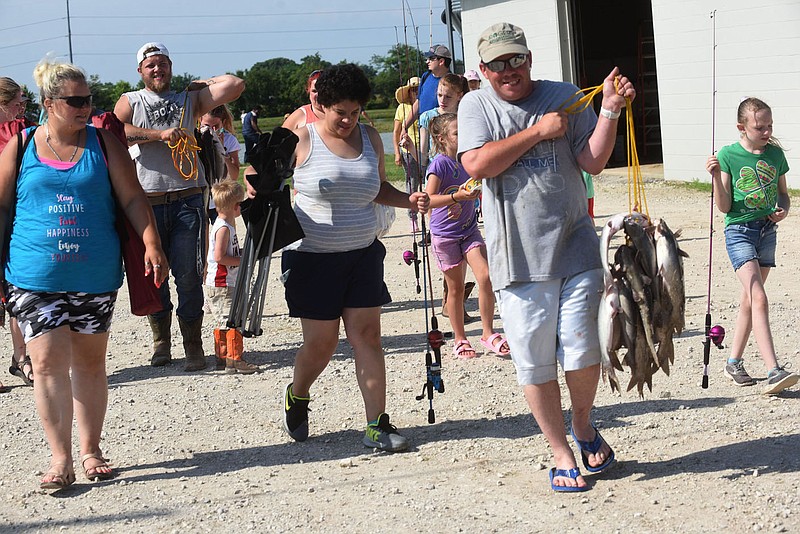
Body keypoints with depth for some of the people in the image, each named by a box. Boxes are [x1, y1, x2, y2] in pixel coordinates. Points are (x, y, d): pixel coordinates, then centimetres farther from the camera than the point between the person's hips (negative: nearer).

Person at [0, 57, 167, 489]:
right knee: (48, 363, -8)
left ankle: (91, 452, 20)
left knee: (89, 363, 9)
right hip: (35, 278, -1)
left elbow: (132, 198, 3)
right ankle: (60, 457, -1)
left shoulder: (103, 144, 4)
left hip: (95, 276, 1)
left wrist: (151, 245, -9)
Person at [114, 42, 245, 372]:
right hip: (147, 203, 0)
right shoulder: (130, 102, 12)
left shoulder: (189, 100, 14)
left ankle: (193, 346, 5)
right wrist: (161, 134, -16)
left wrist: (200, 83, 13)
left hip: (187, 201, 0)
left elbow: (235, 85, 4)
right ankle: (161, 342, 20)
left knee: (188, 275, -3)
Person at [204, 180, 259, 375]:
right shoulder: (224, 228, -18)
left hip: (220, 285, 11)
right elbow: (219, 257, -24)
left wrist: (242, 254, 14)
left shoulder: (226, 225, 13)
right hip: (222, 285, -11)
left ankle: (222, 358, 22)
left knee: (223, 322, 15)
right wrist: (242, 260, -17)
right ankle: (234, 360, -10)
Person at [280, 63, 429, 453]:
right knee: (321, 343, 1)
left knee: (367, 335, -3)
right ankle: (297, 398, 32)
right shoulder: (301, 139, -6)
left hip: (363, 253, 4)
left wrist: (409, 200, 2)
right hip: (312, 257, -4)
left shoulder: (370, 138, 8)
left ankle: (377, 425, 0)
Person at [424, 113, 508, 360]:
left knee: (485, 276, -12)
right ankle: (459, 339, 20)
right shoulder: (440, 164, -14)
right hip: (444, 234, -4)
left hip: (469, 230, 5)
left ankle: (488, 333, 0)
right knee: (456, 288, 5)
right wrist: (458, 196, -35)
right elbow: (429, 199, -26)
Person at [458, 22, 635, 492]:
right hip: (517, 259, 0)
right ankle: (561, 454, 20)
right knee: (534, 364, 3)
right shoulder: (476, 106, 5)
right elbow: (477, 164, -12)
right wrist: (538, 131, -9)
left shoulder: (564, 97, 7)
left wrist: (610, 110, -12)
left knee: (583, 352, -1)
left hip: (575, 249, 1)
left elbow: (594, 161, 0)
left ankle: (584, 426, 28)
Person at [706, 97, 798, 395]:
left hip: (768, 231, 5)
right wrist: (716, 177, -21)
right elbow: (724, 207, -7)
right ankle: (773, 372, -24)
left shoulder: (775, 153, 4)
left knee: (749, 299, 12)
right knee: (758, 298, -17)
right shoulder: (728, 155, -8)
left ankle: (734, 362, 25)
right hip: (739, 231, -5)